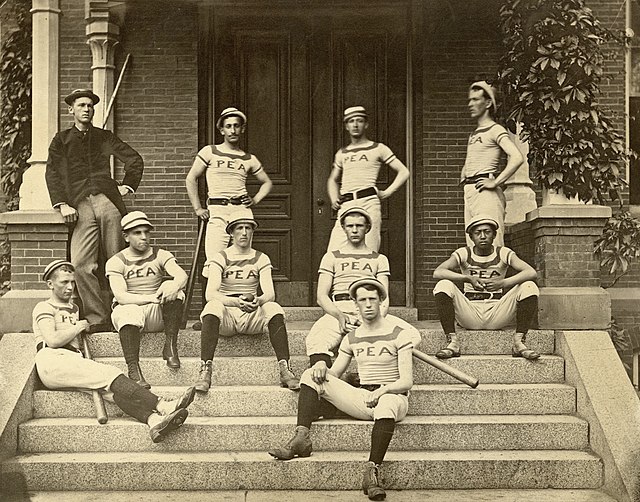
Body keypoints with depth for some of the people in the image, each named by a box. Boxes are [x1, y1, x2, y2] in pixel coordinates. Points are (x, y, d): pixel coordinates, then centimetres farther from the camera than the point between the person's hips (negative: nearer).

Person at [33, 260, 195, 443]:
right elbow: (53, 340, -6)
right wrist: (78, 327, 5)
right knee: (108, 374, -27)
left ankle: (153, 420, -51)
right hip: (53, 361, -6)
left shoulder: (74, 308, 35)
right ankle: (161, 405, -44)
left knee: (110, 386, -25)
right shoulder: (44, 308, 10)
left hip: (73, 363, 6)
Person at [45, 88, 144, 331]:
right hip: (81, 206, -1)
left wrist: (127, 185, 11)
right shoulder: (61, 140, 17)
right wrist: (62, 204, -5)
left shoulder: (104, 137, 20)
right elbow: (52, 173, 7)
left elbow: (135, 159, 23)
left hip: (108, 201, 1)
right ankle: (97, 319, -11)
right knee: (81, 265, -14)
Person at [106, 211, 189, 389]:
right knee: (129, 313, -37)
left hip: (157, 314, 2)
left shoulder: (160, 256, 6)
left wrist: (174, 286, -39)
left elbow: (182, 275, -14)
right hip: (128, 308, -2)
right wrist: (151, 298, -28)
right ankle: (133, 369, -48)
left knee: (172, 288, -25)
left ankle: (170, 347, -28)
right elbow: (120, 296, -14)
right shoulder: (116, 262, 0)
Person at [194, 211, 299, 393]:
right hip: (226, 315, -2)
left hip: (252, 316, 2)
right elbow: (210, 294, -15)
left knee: (274, 308, -30)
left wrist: (258, 301, -32)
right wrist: (236, 302, -35)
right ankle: (205, 371, -42)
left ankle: (284, 369, -34)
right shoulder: (220, 259, 1)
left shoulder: (261, 259, 8)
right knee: (213, 307, -36)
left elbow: (270, 293, -6)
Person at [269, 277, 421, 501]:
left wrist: (383, 390, -28)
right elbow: (334, 374, 14)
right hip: (362, 398, 5)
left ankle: (372, 471, -42)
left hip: (392, 397, -5)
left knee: (386, 405, -44)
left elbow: (406, 381, -8)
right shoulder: (352, 338, 13)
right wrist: (321, 371, -11)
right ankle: (301, 438, -23)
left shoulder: (399, 334, -2)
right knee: (311, 375, -9)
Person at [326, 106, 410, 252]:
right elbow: (333, 180, 36)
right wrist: (334, 199, 17)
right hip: (345, 206, 4)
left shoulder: (378, 149, 11)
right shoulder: (342, 153, 23)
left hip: (368, 202, -4)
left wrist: (387, 192, -1)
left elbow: (404, 172, 10)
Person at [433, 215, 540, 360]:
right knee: (444, 285, -24)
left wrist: (504, 282, -28)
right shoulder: (463, 254, 2)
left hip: (497, 315, 0)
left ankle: (519, 342, -17)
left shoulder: (504, 254, 3)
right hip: (470, 315, 0)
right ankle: (452, 341, -22)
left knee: (529, 287, -20)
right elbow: (437, 272, -15)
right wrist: (468, 279, -28)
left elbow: (531, 272, -12)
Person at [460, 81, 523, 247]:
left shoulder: (495, 130, -3)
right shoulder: (473, 135, 22)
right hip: (469, 192, 9)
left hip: (485, 193, -9)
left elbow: (517, 158, -18)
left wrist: (495, 183, -17)